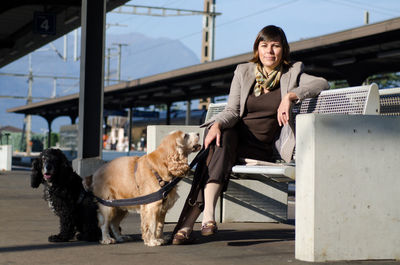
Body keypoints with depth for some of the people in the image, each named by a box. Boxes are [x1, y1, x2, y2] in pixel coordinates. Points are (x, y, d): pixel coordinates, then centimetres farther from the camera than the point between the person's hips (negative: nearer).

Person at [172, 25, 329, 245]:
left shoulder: (292, 74, 8)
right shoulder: (243, 72, 12)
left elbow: (322, 84, -9)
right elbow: (232, 111, 4)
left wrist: (290, 96, -22)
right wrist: (218, 124, -19)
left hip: (262, 148, -2)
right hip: (234, 135, 2)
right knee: (222, 137, -35)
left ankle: (188, 221, -43)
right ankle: (208, 214, -51)